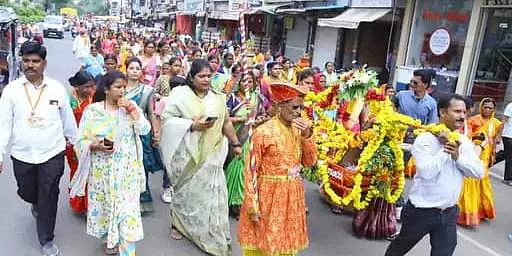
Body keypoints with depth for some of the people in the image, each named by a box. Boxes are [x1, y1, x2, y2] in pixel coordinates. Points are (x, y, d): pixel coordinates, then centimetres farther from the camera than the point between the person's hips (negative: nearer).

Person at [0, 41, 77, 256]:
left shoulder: (57, 89, -5)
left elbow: (67, 118, 8)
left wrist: (73, 139, 19)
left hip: (52, 154, -1)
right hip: (22, 155, 1)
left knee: (49, 198, 6)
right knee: (26, 193, 19)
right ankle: (37, 204, 56)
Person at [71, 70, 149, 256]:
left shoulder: (131, 107, 2)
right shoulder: (92, 110, -3)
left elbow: (145, 130, -8)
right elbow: (81, 141, -2)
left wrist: (133, 111, -16)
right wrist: (96, 146, -20)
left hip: (127, 169, 0)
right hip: (103, 169, 0)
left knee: (128, 207, -3)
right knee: (105, 204, 13)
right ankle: (109, 238, 38)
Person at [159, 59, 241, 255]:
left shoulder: (217, 98, 8)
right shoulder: (180, 94, -5)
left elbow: (226, 123, 14)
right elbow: (167, 118, -10)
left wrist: (236, 143, 12)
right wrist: (192, 125, -18)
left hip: (210, 154, 3)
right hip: (186, 153, -3)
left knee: (212, 192, 2)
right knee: (186, 190, 12)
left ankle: (216, 239, 14)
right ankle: (177, 224, 36)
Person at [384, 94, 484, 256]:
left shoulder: (465, 142, 3)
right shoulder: (426, 139, -17)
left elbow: (479, 172, -4)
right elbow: (426, 171, -29)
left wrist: (458, 156, -17)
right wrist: (444, 148, -21)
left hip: (449, 213, 5)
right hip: (422, 211, -5)